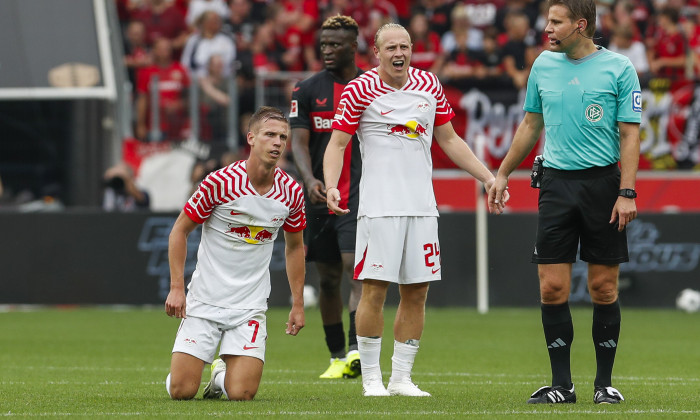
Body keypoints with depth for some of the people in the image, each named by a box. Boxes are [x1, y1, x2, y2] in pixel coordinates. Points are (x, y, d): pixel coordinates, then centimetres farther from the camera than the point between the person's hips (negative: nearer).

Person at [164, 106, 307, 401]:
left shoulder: (291, 192, -2)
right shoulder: (220, 182, -13)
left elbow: (294, 246, 15)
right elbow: (180, 230, -2)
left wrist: (298, 304, 13)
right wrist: (176, 287, -8)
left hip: (250, 307, 2)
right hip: (205, 298, -2)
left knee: (242, 393, -12)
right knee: (181, 391, -8)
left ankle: (222, 373, 24)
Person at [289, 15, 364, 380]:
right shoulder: (306, 91, 5)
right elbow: (299, 142, -3)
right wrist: (309, 179, -21)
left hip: (361, 197, -2)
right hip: (321, 197, 2)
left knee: (357, 269, -19)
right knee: (328, 280, 8)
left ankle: (356, 350, -27)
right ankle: (337, 357, 19)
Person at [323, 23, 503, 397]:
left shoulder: (429, 85, 10)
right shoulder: (360, 90, -3)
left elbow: (449, 140, 19)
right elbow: (337, 144, -3)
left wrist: (488, 177, 15)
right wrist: (331, 187, -19)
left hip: (421, 207, 5)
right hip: (379, 207, -5)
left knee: (416, 292, 4)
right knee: (374, 289, -7)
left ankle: (401, 377, 11)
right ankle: (371, 378, 1)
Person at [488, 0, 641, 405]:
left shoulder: (619, 68, -3)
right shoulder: (544, 65, 9)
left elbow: (630, 135, -5)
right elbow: (531, 125, 20)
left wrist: (627, 193, -13)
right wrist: (503, 174, 20)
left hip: (603, 182, -3)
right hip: (556, 183, 3)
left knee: (604, 288, 1)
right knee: (552, 287, -3)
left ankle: (605, 382, 11)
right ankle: (561, 383, 4)